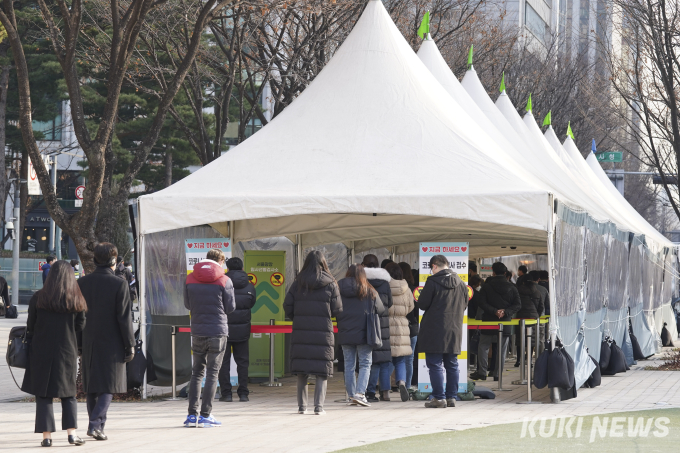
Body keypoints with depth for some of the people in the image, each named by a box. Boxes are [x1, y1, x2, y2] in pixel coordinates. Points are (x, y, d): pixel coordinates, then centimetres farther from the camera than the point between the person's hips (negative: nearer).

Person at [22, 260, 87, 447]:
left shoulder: (38, 298, -6)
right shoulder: (76, 300, -1)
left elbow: (30, 327, -1)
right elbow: (80, 326, 1)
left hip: (42, 351, -2)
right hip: (67, 352, 2)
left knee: (43, 395, 4)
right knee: (68, 394, 13)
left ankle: (47, 435, 1)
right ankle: (71, 432, 4)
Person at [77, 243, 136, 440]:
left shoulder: (82, 283, 1)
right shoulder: (119, 285, -11)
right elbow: (124, 318, -12)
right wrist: (130, 344, -4)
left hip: (88, 342, 4)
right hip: (111, 343, -4)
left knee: (92, 386, 14)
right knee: (109, 385, 1)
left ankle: (97, 425, 18)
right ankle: (95, 423, -14)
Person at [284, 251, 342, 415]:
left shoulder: (298, 283, 2)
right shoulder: (330, 284, -1)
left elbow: (287, 306, 2)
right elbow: (337, 310, -1)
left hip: (301, 332, 2)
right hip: (323, 333, -2)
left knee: (301, 371, 8)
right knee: (322, 371, 3)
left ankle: (302, 406, 11)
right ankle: (318, 406, -3)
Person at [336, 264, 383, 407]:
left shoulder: (339, 289, 1)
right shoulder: (370, 291, -3)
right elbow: (380, 310, 7)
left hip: (345, 334, 2)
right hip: (363, 334, -2)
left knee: (349, 365, 9)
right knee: (365, 364, 2)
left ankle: (351, 395, 10)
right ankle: (360, 393, -13)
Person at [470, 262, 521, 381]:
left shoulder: (486, 286, -3)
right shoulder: (512, 287, 3)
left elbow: (481, 303, -11)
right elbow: (517, 304, -2)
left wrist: (494, 311, -15)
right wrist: (506, 312, -10)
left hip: (489, 322, -2)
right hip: (505, 322, 2)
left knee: (483, 346, 8)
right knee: (502, 349, 7)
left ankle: (482, 372, 3)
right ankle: (498, 374, 5)